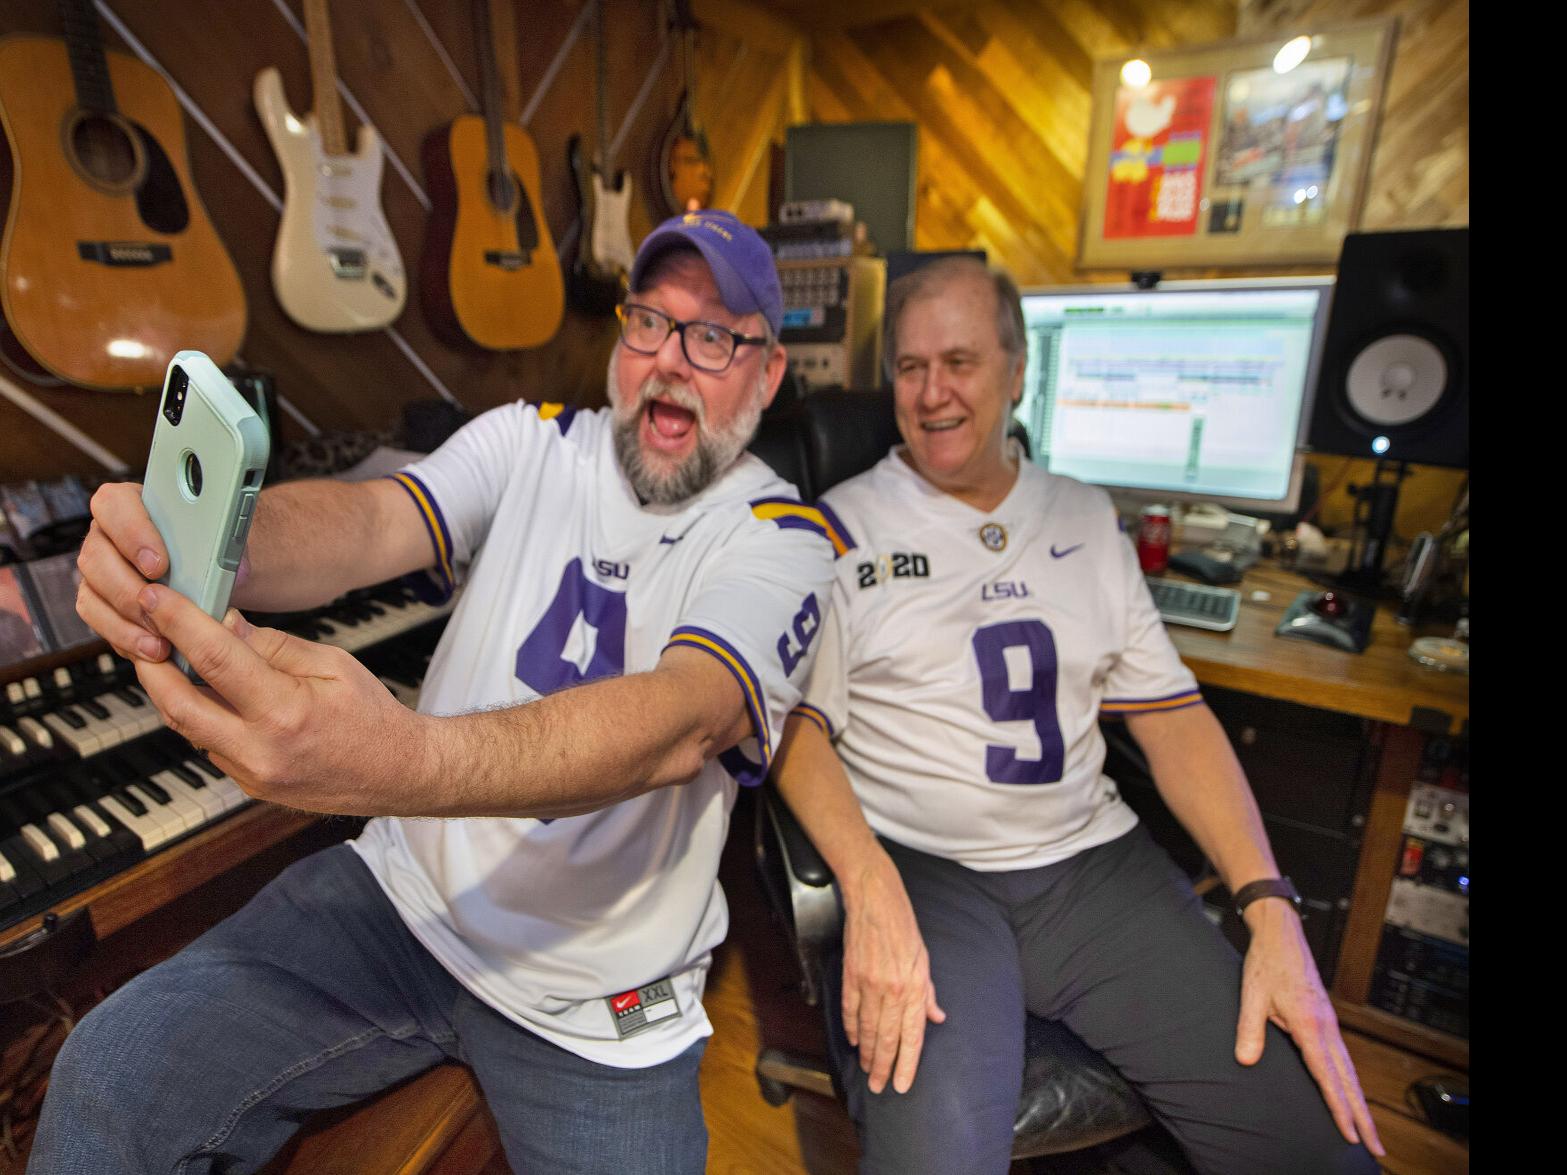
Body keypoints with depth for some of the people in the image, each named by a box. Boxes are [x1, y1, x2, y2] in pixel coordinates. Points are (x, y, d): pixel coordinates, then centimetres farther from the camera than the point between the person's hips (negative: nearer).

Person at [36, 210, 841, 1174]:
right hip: (405, 892, 3)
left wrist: (401, 762, -44)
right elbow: (371, 520, -15)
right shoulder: (532, 443, 0)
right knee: (110, 1078, -9)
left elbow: (685, 720, -30)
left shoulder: (784, 543, -12)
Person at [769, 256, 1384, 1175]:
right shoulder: (841, 530, -1)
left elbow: (1171, 712, 9)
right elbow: (800, 724, -7)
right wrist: (871, 893, -23)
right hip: (918, 870, -4)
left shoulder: (1087, 519, 11)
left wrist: (1272, 909, -1)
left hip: (1094, 860, 5)